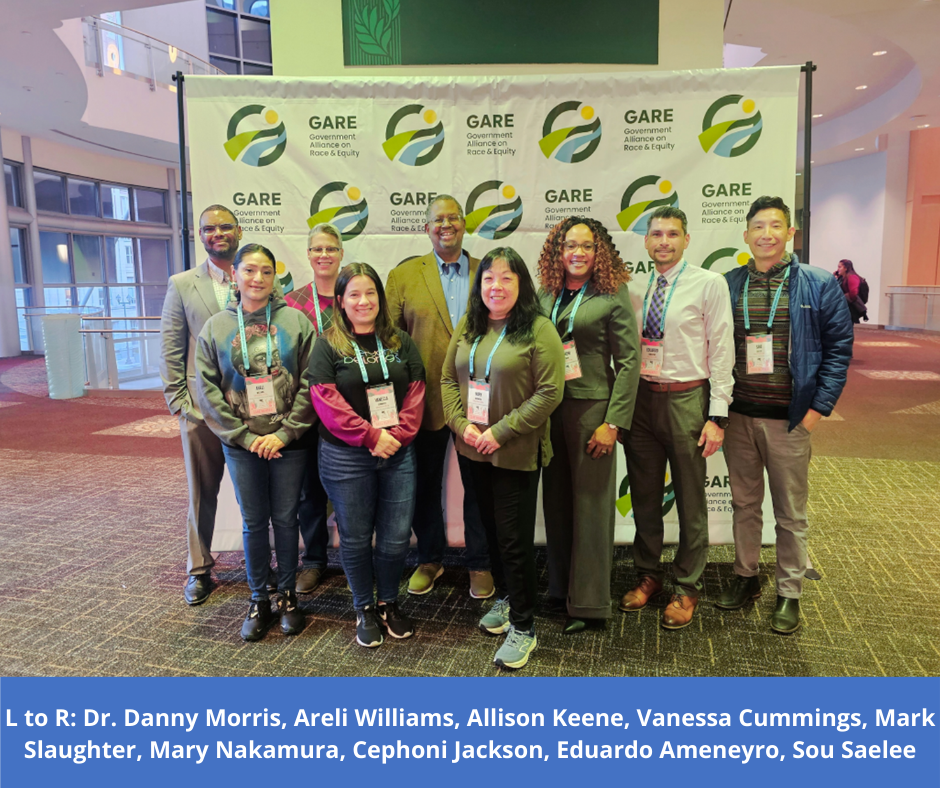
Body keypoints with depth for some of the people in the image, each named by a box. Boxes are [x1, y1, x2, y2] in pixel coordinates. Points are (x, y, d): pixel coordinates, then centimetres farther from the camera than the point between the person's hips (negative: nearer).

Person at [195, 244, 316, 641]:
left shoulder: (295, 321, -3)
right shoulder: (216, 327, 2)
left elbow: (310, 383, -6)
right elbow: (207, 390, 0)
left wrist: (284, 433, -11)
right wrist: (245, 436, -8)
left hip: (289, 443, -1)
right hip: (241, 445, 1)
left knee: (286, 519, 10)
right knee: (253, 522, 11)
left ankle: (287, 595, 27)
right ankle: (259, 599, 26)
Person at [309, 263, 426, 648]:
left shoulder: (401, 343, 8)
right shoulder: (327, 346, -2)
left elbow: (416, 393, 3)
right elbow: (327, 401, -11)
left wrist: (398, 434, -11)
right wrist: (371, 435, -17)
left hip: (398, 454, 3)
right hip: (346, 458, -2)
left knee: (396, 537, 7)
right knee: (356, 538, 8)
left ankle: (389, 603, 30)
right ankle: (364, 609, 28)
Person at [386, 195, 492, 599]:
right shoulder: (403, 276, 2)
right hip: (425, 398, 0)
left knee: (478, 485, 10)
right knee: (425, 484, 13)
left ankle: (478, 563, 28)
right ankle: (429, 559, 33)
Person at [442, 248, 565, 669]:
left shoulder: (539, 329, -12)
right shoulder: (468, 326, 7)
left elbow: (549, 392, -16)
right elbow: (448, 378, 8)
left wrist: (500, 432, -17)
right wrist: (462, 425, -8)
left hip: (517, 453, -6)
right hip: (474, 450, 6)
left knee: (515, 539, 1)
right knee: (491, 529, 19)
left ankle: (523, 627, 16)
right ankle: (504, 597, 41)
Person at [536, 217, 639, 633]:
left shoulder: (613, 296, -6)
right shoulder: (544, 295, 8)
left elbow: (629, 362, -9)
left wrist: (613, 423, -14)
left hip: (591, 408, -5)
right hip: (548, 408, 5)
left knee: (590, 504, 4)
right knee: (555, 501, 12)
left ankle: (588, 603, 16)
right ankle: (559, 587, 28)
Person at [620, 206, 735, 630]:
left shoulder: (709, 284, -5)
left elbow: (721, 352, -7)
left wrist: (717, 416, -11)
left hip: (686, 400, -4)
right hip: (642, 399, 4)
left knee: (690, 501, 8)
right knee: (644, 496, 15)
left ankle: (687, 588, 25)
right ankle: (648, 575, 33)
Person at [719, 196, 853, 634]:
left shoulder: (819, 286, -2)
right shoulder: (727, 286, 5)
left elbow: (839, 348, -2)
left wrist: (818, 408, -9)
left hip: (789, 419, -2)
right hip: (737, 416, 3)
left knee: (791, 514, 8)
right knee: (744, 504, 15)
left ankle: (789, 593, 24)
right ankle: (745, 577, 32)